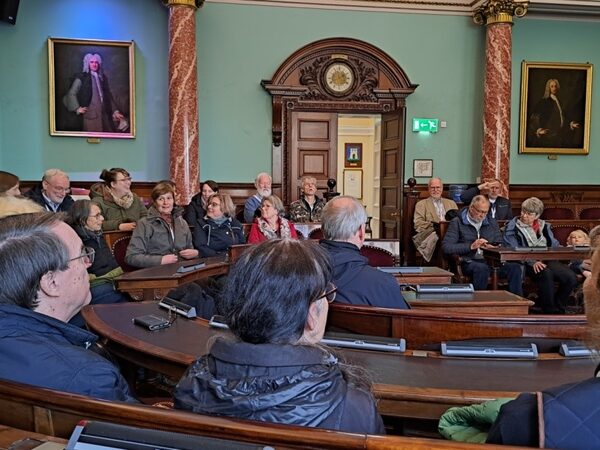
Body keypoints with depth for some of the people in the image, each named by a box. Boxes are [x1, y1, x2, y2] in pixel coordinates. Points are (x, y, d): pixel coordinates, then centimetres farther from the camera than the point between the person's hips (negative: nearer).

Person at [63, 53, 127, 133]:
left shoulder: (103, 78, 18)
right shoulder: (81, 78, 3)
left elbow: (109, 96, 19)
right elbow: (71, 94, 0)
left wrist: (115, 111, 11)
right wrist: (77, 108, -8)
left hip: (104, 114, 5)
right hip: (90, 115, -5)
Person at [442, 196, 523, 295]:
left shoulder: (491, 222, 21)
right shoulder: (457, 222, 5)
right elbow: (446, 247, -6)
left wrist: (492, 247, -3)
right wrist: (471, 246, -14)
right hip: (469, 262, -4)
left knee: (515, 267, -22)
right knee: (482, 268, -38)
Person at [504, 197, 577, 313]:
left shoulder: (544, 226, 22)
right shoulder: (512, 227, 4)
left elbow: (555, 245, 21)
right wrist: (532, 262, -23)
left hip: (548, 260, 5)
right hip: (527, 263, -5)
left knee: (571, 277, -22)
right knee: (546, 273, -37)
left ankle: (558, 308, -3)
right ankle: (549, 310, -20)